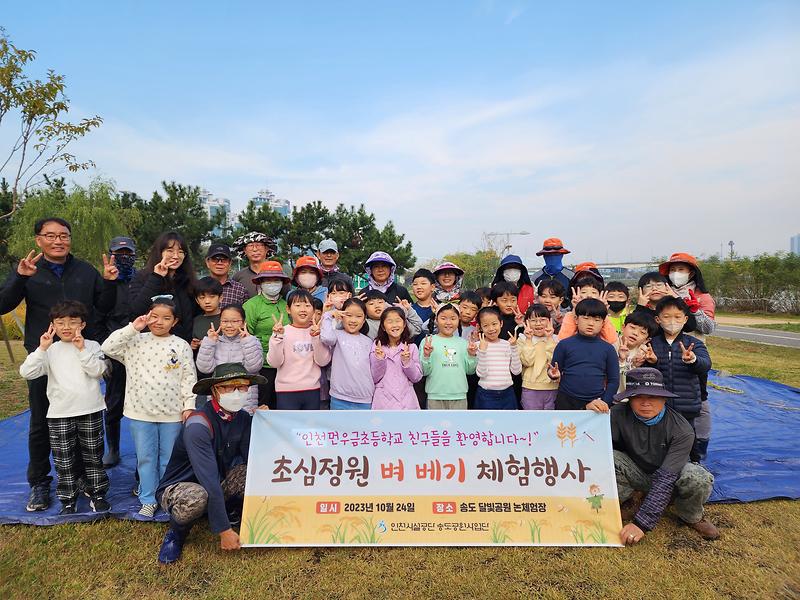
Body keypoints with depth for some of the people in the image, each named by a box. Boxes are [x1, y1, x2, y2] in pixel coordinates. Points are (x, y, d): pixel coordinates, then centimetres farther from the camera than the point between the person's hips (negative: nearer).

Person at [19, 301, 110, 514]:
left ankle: (98, 495, 24)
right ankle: (68, 500, 23)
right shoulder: (50, 351, 2)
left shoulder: (91, 346, 0)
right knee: (64, 461, 9)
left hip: (90, 411, -1)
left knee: (93, 456, 11)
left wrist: (82, 349, -19)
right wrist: (42, 349, -15)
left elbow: (98, 370, -14)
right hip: (60, 415, 1)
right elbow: (27, 372, -8)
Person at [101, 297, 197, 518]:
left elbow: (189, 378, 0)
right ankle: (148, 500, 26)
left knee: (169, 459, 12)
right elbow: (108, 347, -11)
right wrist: (133, 328, -14)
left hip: (172, 413, -1)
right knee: (145, 458, 12)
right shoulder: (136, 341, 1)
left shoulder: (181, 346, -2)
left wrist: (189, 405, -5)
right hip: (141, 411, 1)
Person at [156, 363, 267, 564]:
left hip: (217, 485, 5)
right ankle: (176, 533, -5)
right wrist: (224, 530, -32)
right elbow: (209, 480, -33)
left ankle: (232, 510, 8)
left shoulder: (243, 418, -9)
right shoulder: (198, 425, -30)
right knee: (197, 498, -40)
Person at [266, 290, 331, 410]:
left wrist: (317, 338, -18)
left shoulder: (317, 331, 2)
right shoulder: (282, 332, -4)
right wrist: (277, 337, -20)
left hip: (312, 390, 2)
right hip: (286, 391, -2)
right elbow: (274, 362, -10)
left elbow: (323, 361, -7)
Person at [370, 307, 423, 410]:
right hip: (383, 402, -1)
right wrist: (379, 360, -15)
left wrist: (407, 362, -14)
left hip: (406, 402, 1)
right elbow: (374, 378, 0)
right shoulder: (377, 347, 1)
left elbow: (417, 378, 2)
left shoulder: (411, 347, 2)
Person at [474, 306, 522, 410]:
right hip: (486, 395, -3)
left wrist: (514, 346, -7)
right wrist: (482, 350, -23)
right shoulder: (478, 345, -6)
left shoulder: (507, 344, 4)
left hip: (507, 394, 3)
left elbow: (516, 370, 0)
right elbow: (481, 373, -13)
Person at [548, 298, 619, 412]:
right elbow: (554, 371, 6)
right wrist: (554, 374, -16)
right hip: (566, 402, 0)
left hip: (596, 403, 1)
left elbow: (613, 380, 5)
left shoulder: (608, 349, 1)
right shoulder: (565, 345, -2)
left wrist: (605, 403, -4)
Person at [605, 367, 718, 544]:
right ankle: (635, 498, -1)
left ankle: (691, 517, 1)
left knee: (700, 479, -34)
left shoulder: (682, 430, -26)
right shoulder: (620, 415, -22)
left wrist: (641, 523, -38)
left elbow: (666, 478, -32)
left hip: (671, 475, 0)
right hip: (635, 473, 1)